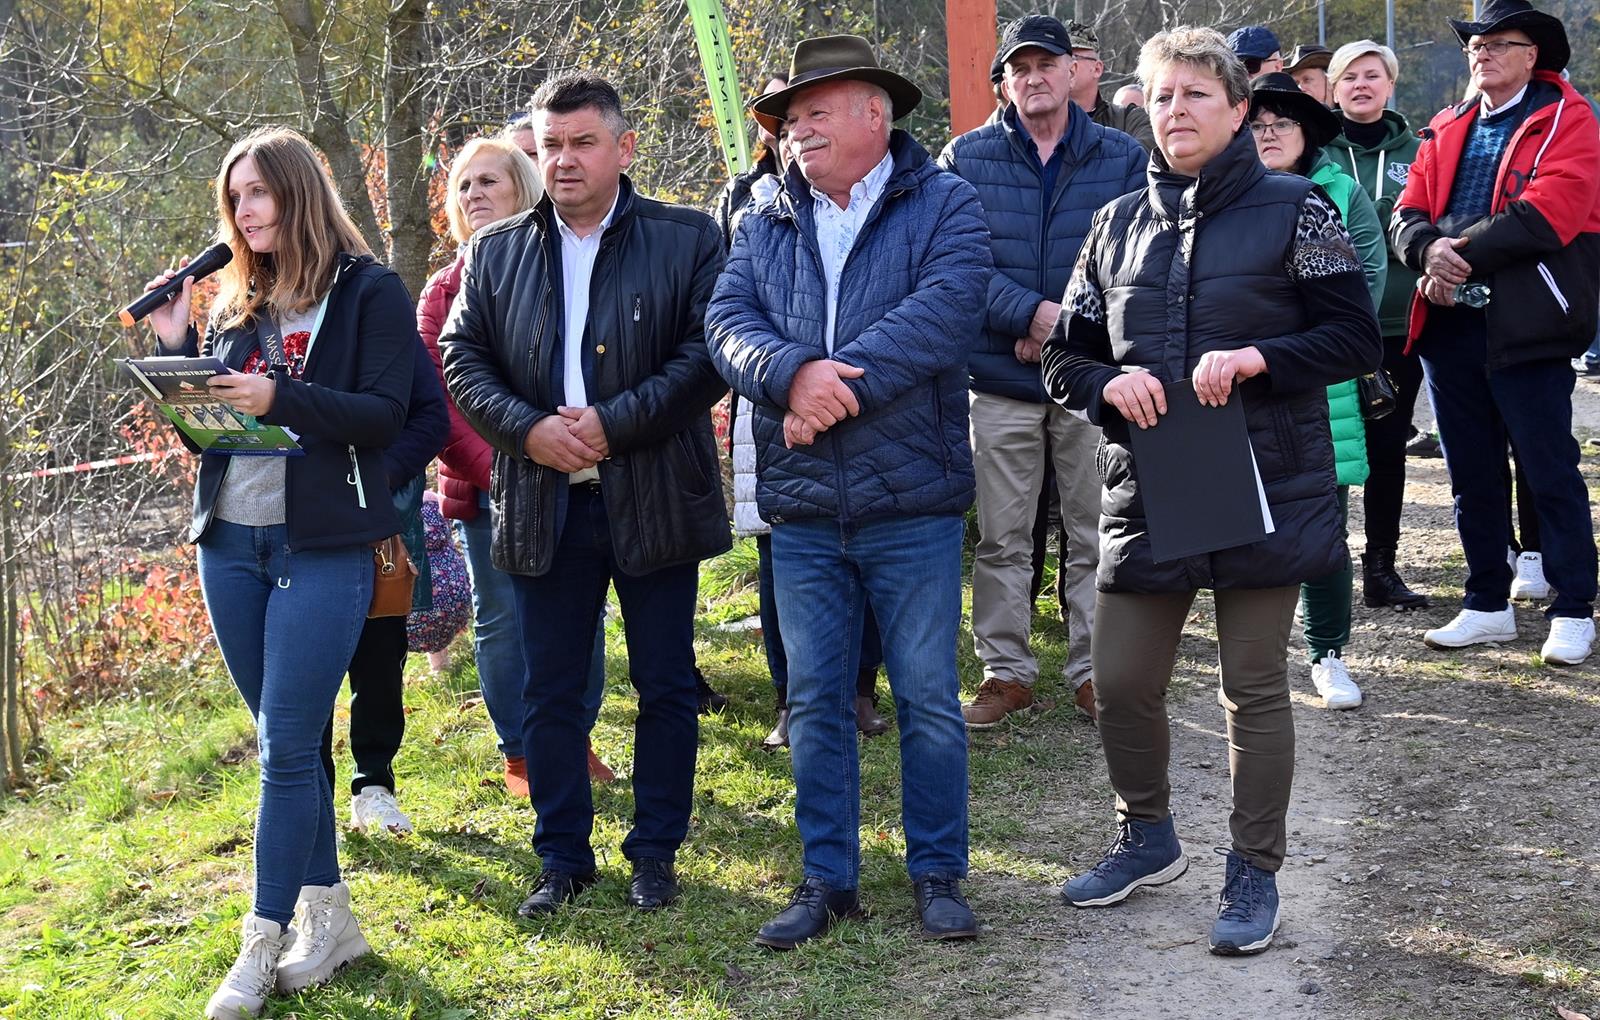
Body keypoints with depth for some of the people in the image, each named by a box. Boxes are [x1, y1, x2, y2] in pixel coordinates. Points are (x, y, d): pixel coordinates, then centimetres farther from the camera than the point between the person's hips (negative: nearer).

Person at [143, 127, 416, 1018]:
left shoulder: (368, 291, -3)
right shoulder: (239, 304, 13)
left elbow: (385, 413, -12)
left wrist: (280, 397, -23)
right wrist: (176, 345, 0)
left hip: (322, 547, -6)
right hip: (230, 542, 6)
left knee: (286, 747, -6)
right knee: (288, 739, 11)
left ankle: (265, 945, 2)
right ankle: (329, 915, 21)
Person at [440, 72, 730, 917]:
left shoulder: (687, 240, -1)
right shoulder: (496, 252, 9)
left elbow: (707, 355, -9)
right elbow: (462, 358, 5)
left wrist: (614, 424, -17)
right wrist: (528, 430, -12)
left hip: (653, 498, -2)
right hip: (542, 502, 3)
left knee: (665, 687, 7)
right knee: (549, 692, 8)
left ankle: (656, 851, 21)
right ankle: (564, 856, 21)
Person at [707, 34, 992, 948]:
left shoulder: (945, 205, -1)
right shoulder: (767, 228, 12)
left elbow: (946, 306, -18)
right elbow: (728, 321, -2)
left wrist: (839, 382, -23)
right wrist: (793, 373, -23)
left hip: (912, 504, -4)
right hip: (802, 512, 4)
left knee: (929, 699, 5)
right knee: (815, 703, 9)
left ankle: (939, 873, 19)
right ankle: (829, 879, 21)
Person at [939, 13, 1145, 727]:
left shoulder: (1122, 158, 4)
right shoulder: (966, 158, 3)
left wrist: (1070, 330, -14)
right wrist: (1032, 313, -17)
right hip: (999, 379, 0)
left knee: (1095, 536, 6)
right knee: (1001, 539, 6)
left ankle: (1094, 672, 17)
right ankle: (1006, 673, 18)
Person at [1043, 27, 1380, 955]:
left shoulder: (1293, 210, -2)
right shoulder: (1118, 226, 10)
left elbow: (1357, 338, -4)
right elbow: (1066, 355, 13)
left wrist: (1255, 359, -19)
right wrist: (1108, 383, -9)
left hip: (1266, 485, -4)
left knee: (1255, 685, 3)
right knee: (1121, 681, 5)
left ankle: (1255, 875, 18)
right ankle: (1149, 838, 30)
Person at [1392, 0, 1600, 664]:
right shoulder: (1447, 131, 18)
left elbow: (1547, 213, -16)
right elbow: (1408, 212, 8)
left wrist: (1463, 256, -16)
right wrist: (1429, 249, -14)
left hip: (1525, 326, -6)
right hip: (1450, 324, 6)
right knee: (1471, 473, 12)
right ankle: (1487, 605, 22)